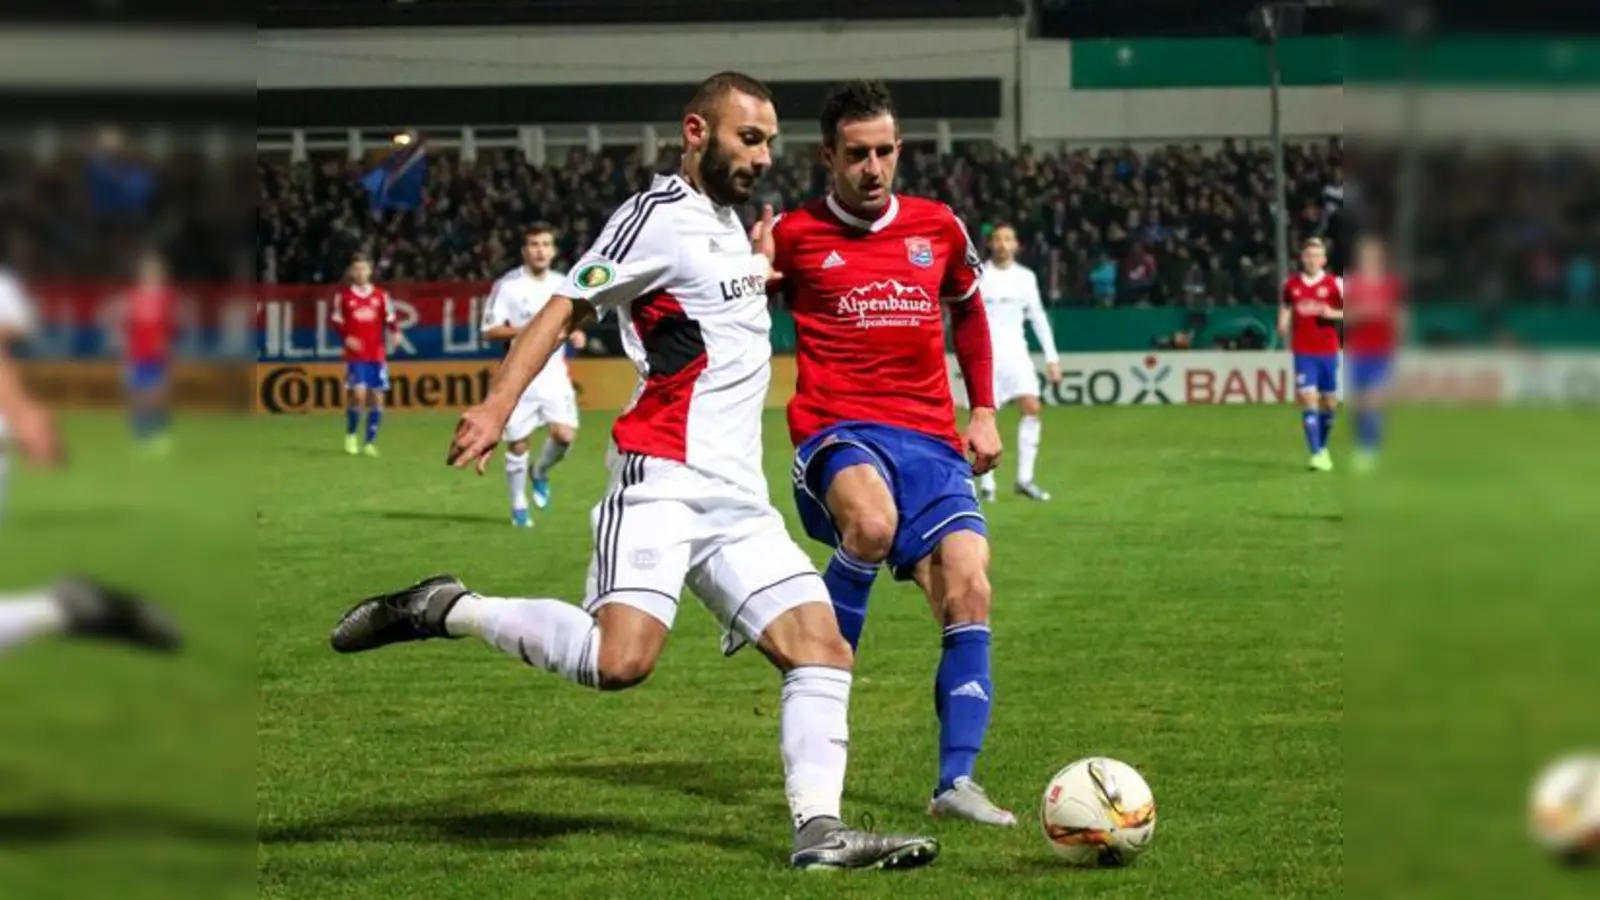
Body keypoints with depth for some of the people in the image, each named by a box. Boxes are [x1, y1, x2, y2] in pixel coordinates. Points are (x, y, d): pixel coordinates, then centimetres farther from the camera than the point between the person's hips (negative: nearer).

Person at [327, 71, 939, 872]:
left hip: (738, 495, 9)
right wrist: (496, 408, -25)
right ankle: (444, 610, -8)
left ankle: (818, 831, -4)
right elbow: (562, 309, -12)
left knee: (823, 648, -2)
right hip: (664, 478, -9)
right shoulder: (661, 214, -5)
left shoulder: (726, 220, 22)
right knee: (622, 659, -25)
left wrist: (759, 271, 21)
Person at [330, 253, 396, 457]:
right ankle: (350, 435, 8)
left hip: (377, 354, 3)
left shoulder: (381, 295, 6)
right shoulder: (343, 295, 2)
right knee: (359, 394, -15)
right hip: (355, 355, -2)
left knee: (376, 398, 0)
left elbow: (389, 319, 9)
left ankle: (370, 442, 10)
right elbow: (337, 321, 5)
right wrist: (347, 337, -13)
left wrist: (392, 333, -12)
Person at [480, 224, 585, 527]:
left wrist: (575, 333, 1)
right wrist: (525, 330, -20)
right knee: (517, 442, 0)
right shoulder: (508, 285, -6)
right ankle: (519, 506, 17)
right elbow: (490, 331, -7)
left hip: (554, 372, 3)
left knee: (565, 434, -13)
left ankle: (541, 473, 18)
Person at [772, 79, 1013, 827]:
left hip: (931, 441, 4)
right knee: (872, 523, -37)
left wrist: (984, 411, 21)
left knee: (968, 592, -13)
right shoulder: (793, 235, 2)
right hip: (838, 434, -4)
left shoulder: (938, 228, 12)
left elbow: (968, 312, 29)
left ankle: (957, 781, -10)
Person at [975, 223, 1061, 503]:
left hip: (1016, 353, 3)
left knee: (1032, 408, -12)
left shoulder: (1025, 277, 9)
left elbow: (1038, 318, 13)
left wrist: (1051, 357, 8)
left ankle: (1024, 479, -7)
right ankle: (986, 483, 4)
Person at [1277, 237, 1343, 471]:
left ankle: (1323, 447, 30)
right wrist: (1283, 327, 1)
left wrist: (1333, 314, -19)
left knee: (1329, 402, 8)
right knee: (1308, 399, -12)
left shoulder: (1334, 284, -2)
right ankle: (1316, 453, -15)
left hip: (1328, 352, 0)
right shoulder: (1291, 285, 4)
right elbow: (1285, 308, 20)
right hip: (1303, 353, 0)